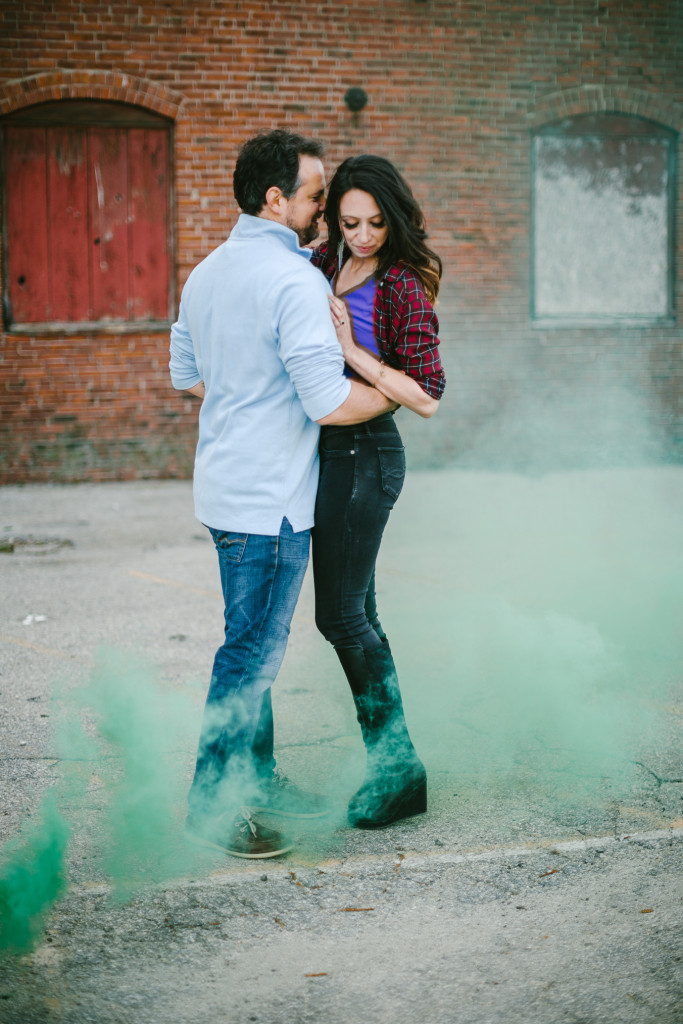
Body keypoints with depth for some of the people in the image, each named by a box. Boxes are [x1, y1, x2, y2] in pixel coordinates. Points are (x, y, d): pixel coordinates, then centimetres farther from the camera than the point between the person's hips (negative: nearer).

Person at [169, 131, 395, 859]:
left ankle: (256, 777, 29)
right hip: (271, 498, -9)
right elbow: (331, 403, -22)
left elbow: (187, 376, 21)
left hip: (225, 487, 9)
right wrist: (399, 393, -5)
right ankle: (212, 804, 6)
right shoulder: (296, 280, -18)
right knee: (253, 650, -1)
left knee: (254, 640, 18)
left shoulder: (205, 273, 10)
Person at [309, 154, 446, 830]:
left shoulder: (403, 287, -13)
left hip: (364, 453, -8)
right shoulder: (324, 265, 8)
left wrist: (352, 350, -21)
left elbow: (426, 398, -17)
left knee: (340, 615, -6)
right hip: (329, 449, 8)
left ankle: (395, 762, 4)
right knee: (355, 613, 11)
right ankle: (392, 762, 19)